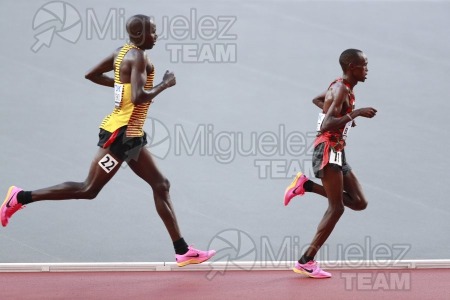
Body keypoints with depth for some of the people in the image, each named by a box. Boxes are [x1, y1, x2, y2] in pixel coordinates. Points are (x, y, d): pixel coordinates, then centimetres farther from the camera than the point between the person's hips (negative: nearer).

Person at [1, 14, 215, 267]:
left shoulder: (123, 52, 11)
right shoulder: (138, 57, -17)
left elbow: (91, 74, 19)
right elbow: (138, 97, -28)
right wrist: (165, 84, -14)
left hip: (132, 136, 11)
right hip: (121, 134, -11)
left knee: (161, 186, 9)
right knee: (89, 190, -3)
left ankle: (183, 251, 10)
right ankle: (21, 197, 4)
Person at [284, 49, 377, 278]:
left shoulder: (339, 86, 15)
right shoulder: (342, 90, -15)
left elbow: (316, 99, 35)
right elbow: (326, 126, -26)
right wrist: (355, 113, -24)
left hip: (337, 153, 10)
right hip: (328, 150, -10)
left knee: (359, 203, 4)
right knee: (336, 207, -12)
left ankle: (306, 186, 8)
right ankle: (306, 262, -10)